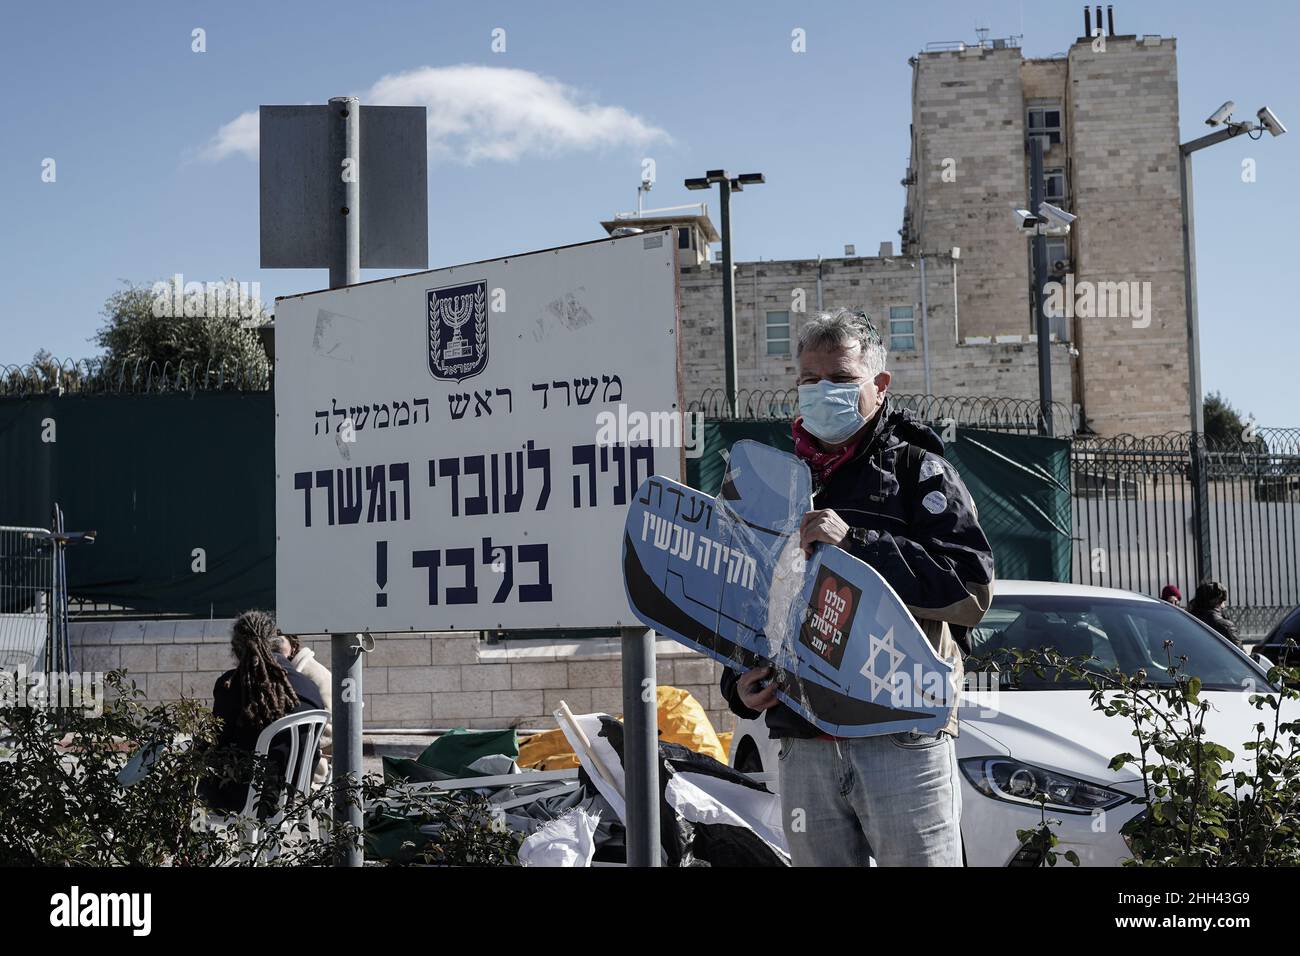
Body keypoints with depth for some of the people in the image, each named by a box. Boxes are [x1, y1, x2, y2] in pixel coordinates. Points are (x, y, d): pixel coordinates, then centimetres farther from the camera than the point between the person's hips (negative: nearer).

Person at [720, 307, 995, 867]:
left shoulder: (916, 470, 3)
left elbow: (972, 590, -12)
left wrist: (857, 543, -18)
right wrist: (739, 685, 6)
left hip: (904, 741, -4)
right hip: (804, 747, 5)